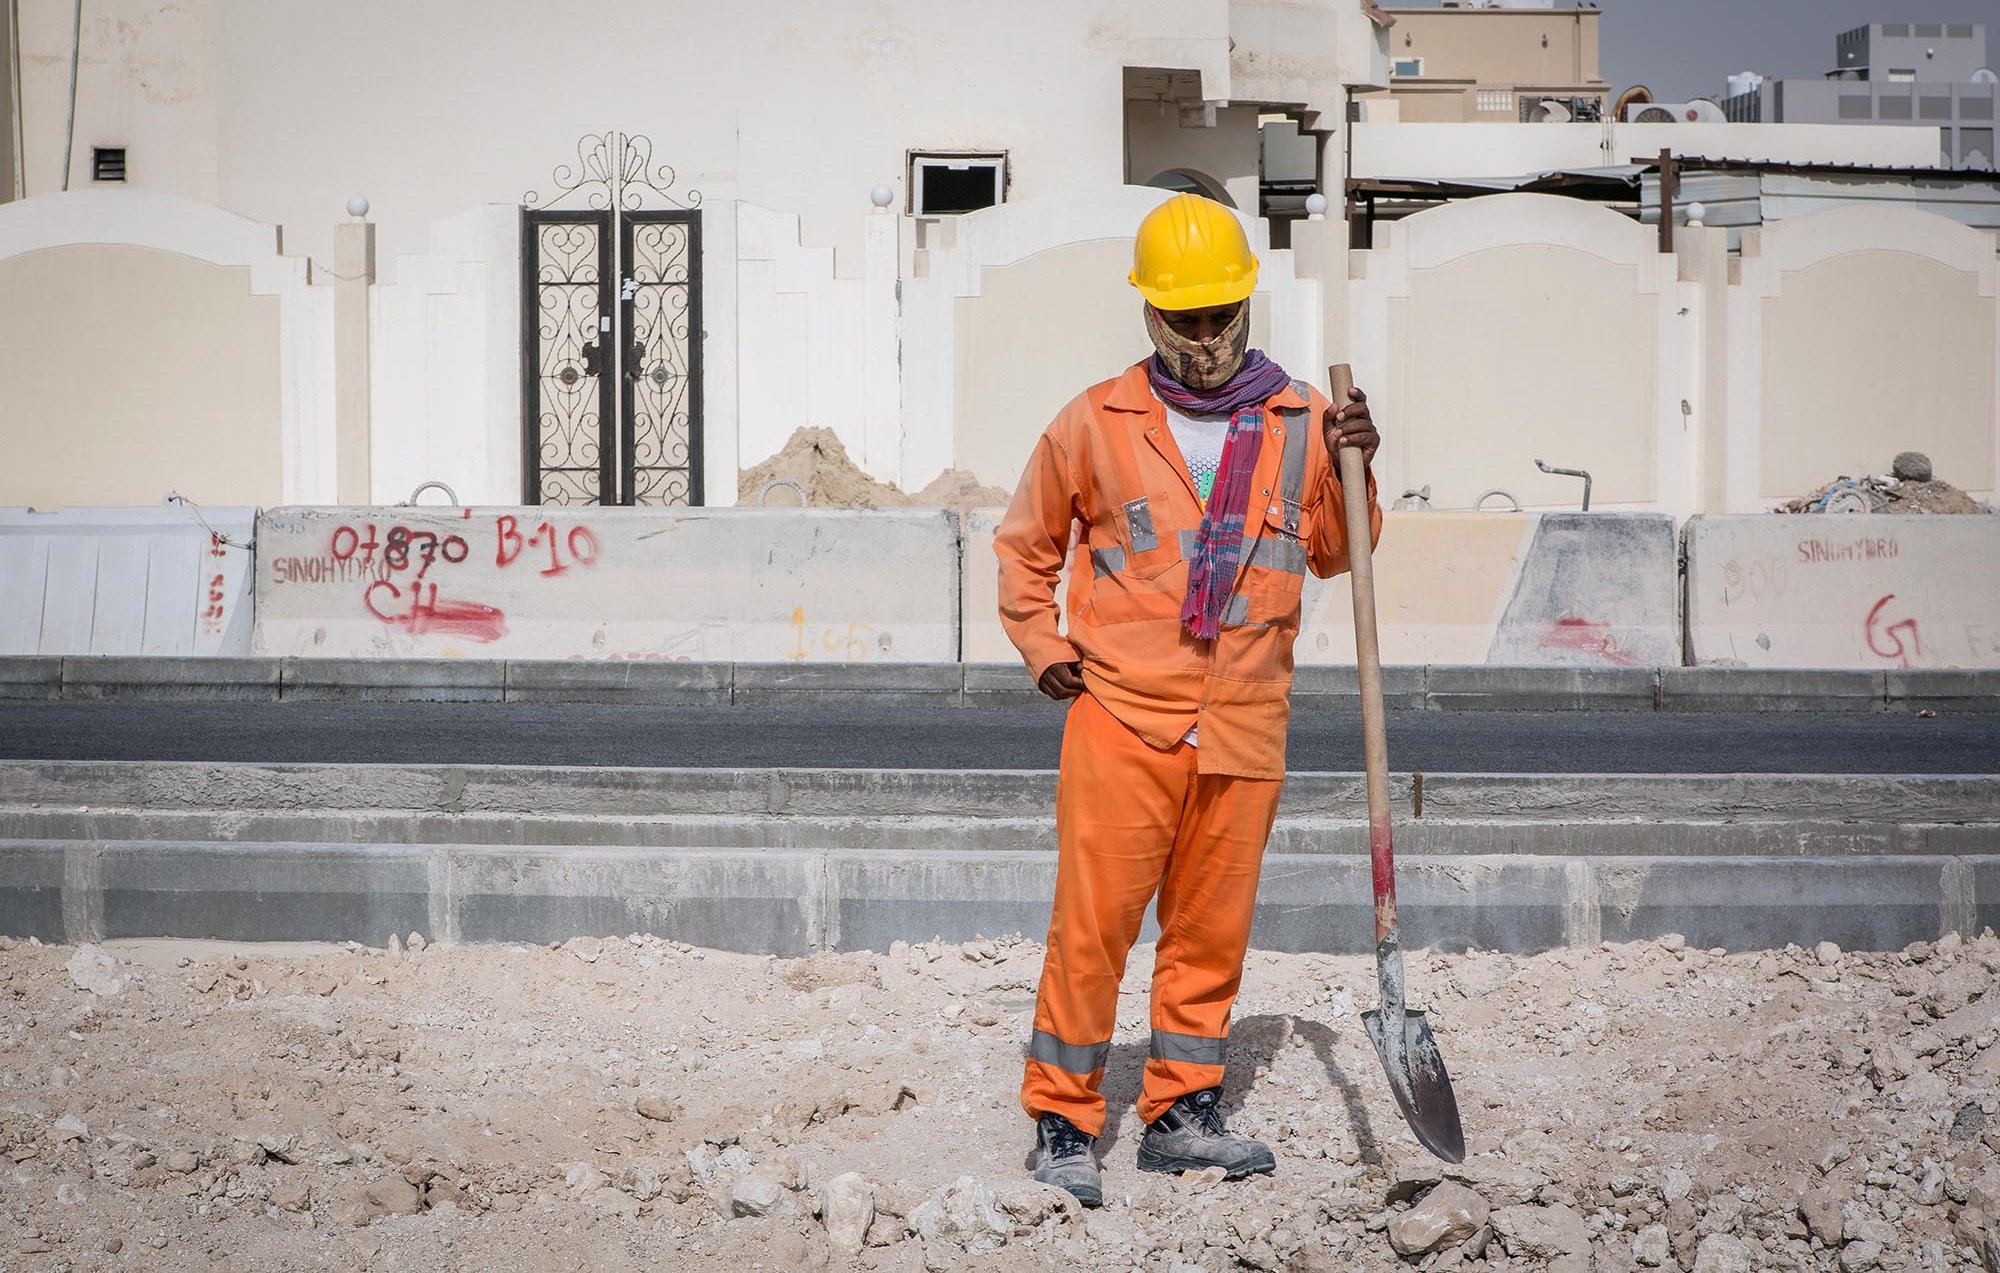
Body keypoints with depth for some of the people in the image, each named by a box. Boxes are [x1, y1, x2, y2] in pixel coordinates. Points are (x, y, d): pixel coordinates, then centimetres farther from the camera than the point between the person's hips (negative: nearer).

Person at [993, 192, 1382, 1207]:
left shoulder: (1299, 422, 7)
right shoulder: (1096, 423, 2)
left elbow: (1333, 555, 16)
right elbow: (1024, 544, 16)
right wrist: (1042, 648, 7)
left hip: (1244, 730, 3)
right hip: (1121, 716, -3)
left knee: (1212, 925, 10)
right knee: (1093, 921, -5)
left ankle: (1182, 1112, 23)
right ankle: (1062, 1121, 5)